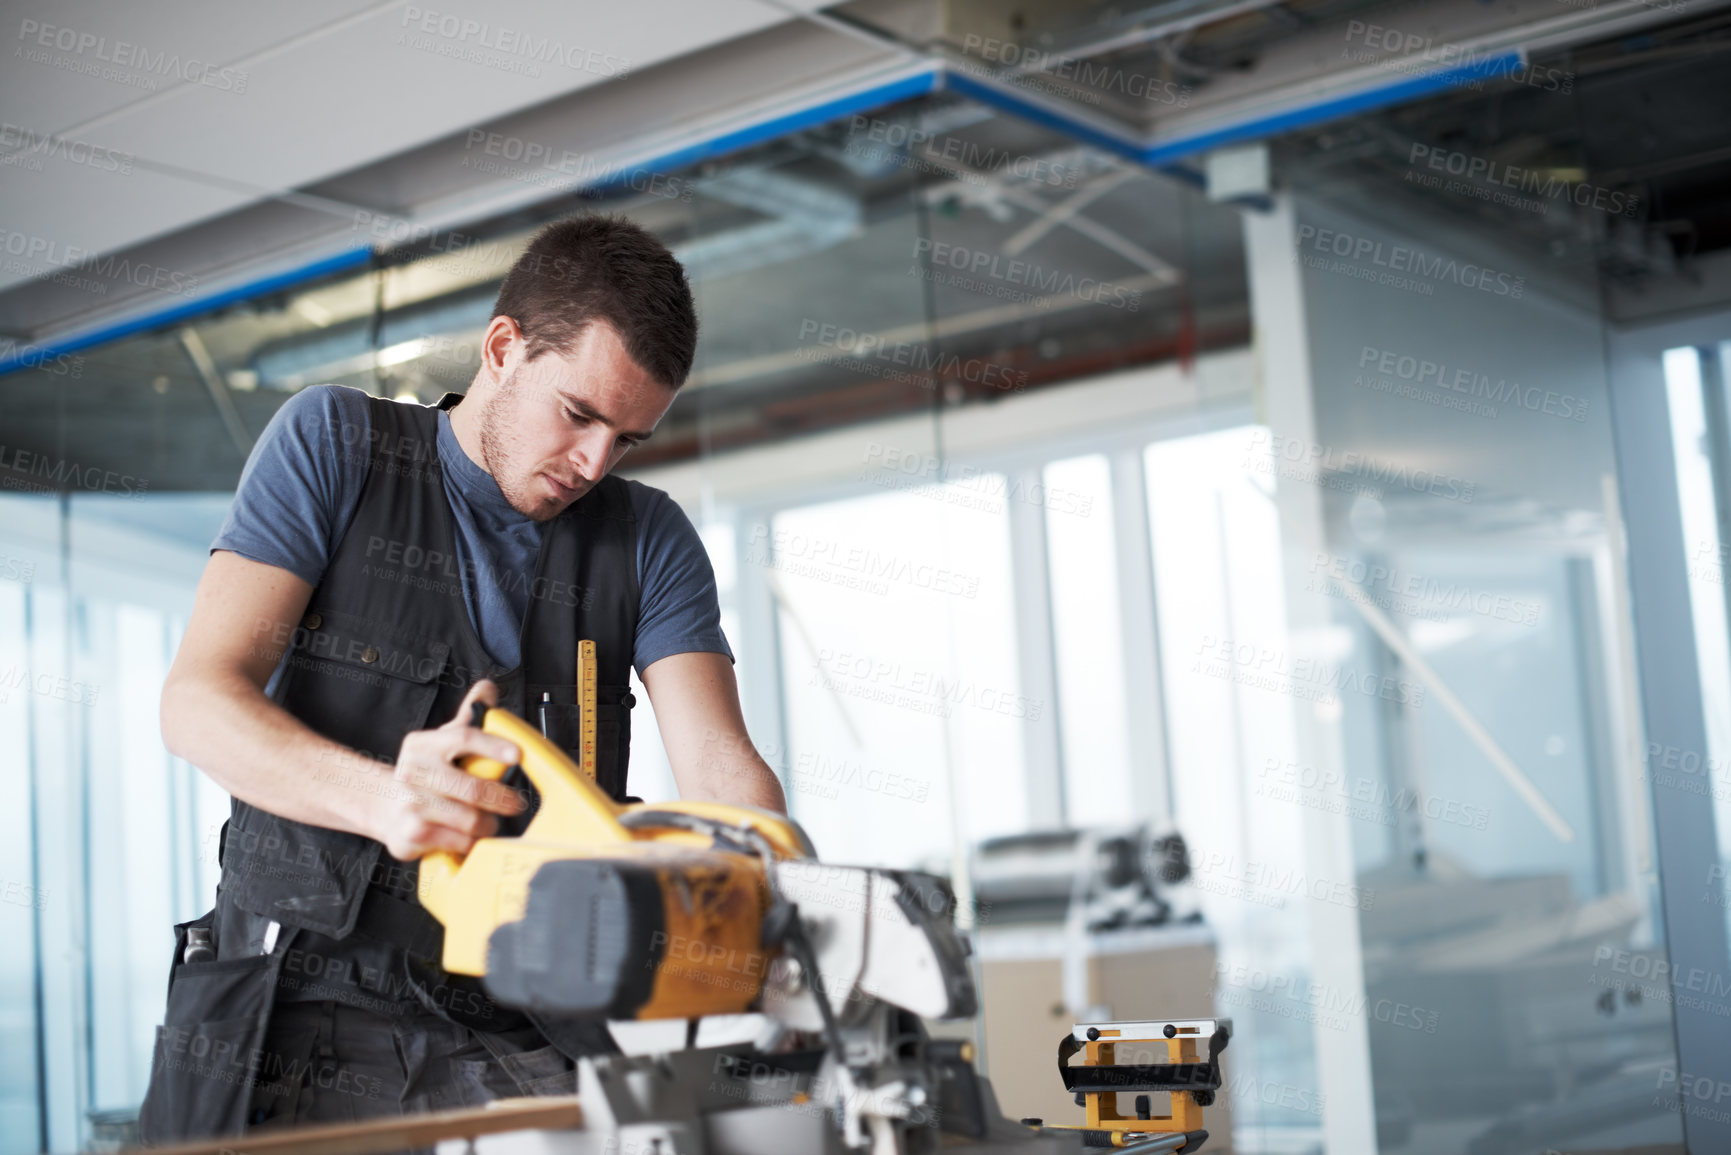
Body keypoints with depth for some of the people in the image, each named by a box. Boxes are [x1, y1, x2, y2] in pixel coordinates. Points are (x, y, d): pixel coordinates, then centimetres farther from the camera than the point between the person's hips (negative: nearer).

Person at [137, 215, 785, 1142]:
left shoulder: (648, 541, 11)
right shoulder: (334, 441, 4)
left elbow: (720, 771, -2)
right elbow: (199, 699, -6)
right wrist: (380, 798, -26)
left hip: (518, 1042, 2)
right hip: (302, 1011, -2)